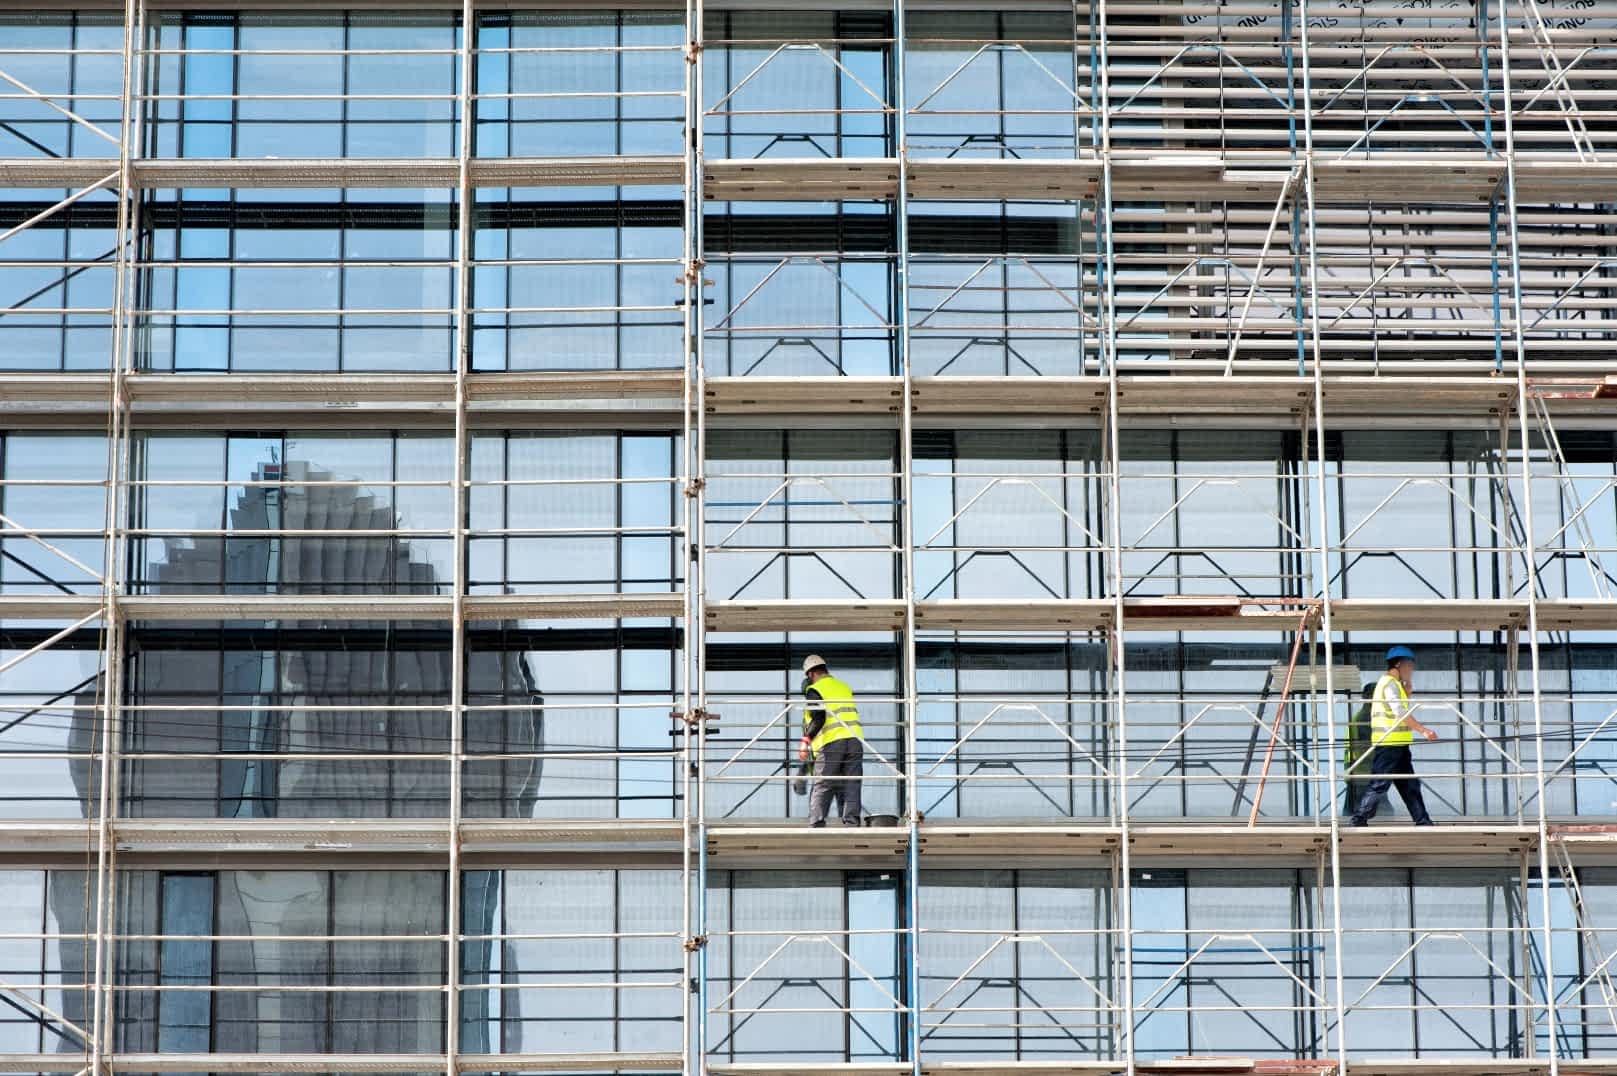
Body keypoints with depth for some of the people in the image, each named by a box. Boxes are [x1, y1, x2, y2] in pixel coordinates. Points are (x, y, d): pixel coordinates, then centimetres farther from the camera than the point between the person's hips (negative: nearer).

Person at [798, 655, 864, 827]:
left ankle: (816, 825, -5)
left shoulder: (814, 690, 1)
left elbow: (818, 718, -13)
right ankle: (851, 823, -5)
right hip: (855, 741, 5)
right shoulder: (845, 687, 20)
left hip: (831, 742, -5)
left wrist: (806, 740, -15)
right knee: (851, 786, 3)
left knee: (822, 787, 0)